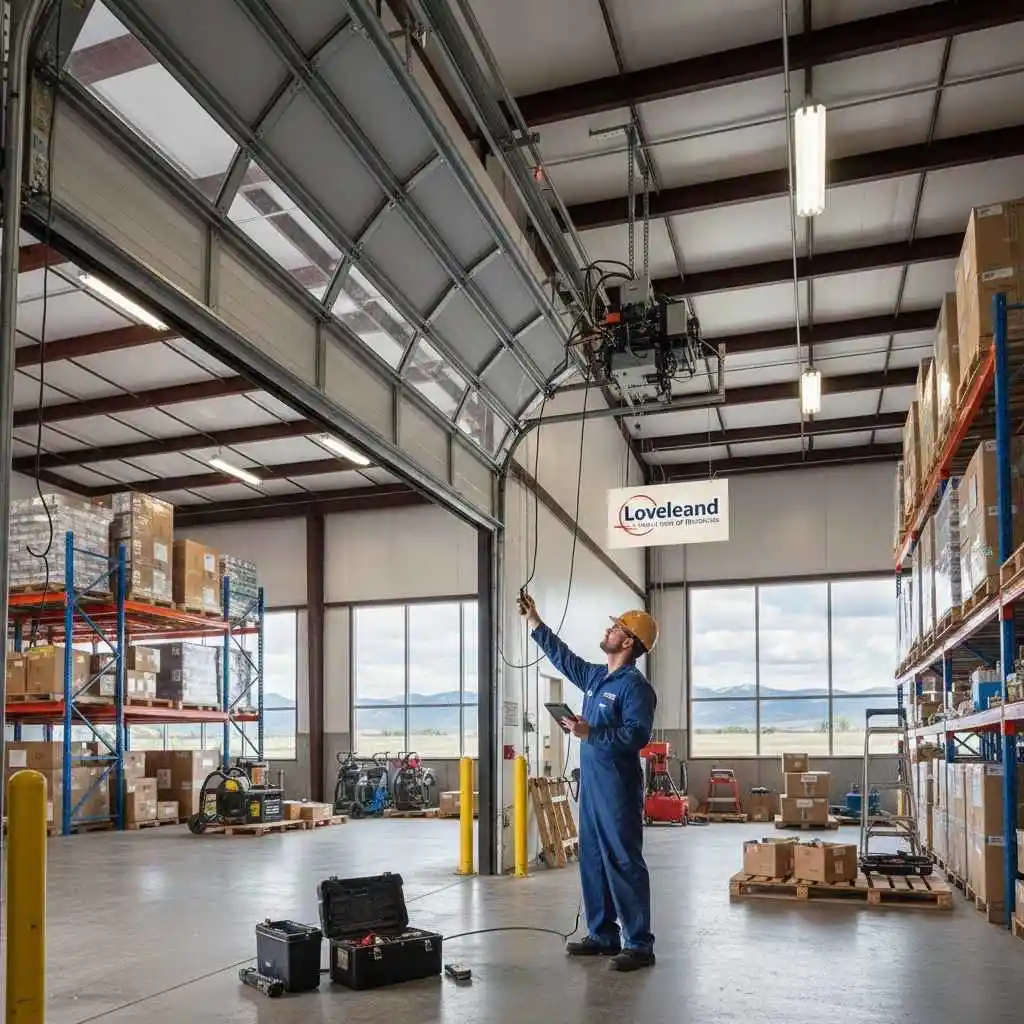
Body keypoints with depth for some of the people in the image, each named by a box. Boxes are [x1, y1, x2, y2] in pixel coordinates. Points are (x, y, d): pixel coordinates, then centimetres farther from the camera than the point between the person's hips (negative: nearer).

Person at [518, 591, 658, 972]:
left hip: (618, 787, -9)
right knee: (592, 861, 13)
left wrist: (590, 733, -26)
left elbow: (637, 735, -23)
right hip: (591, 784, 9)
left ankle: (639, 946, 0)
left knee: (624, 863, -6)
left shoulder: (635, 685, -14)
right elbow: (562, 656, 28)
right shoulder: (595, 676, 13)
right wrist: (534, 622, 30)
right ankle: (602, 935, 23)